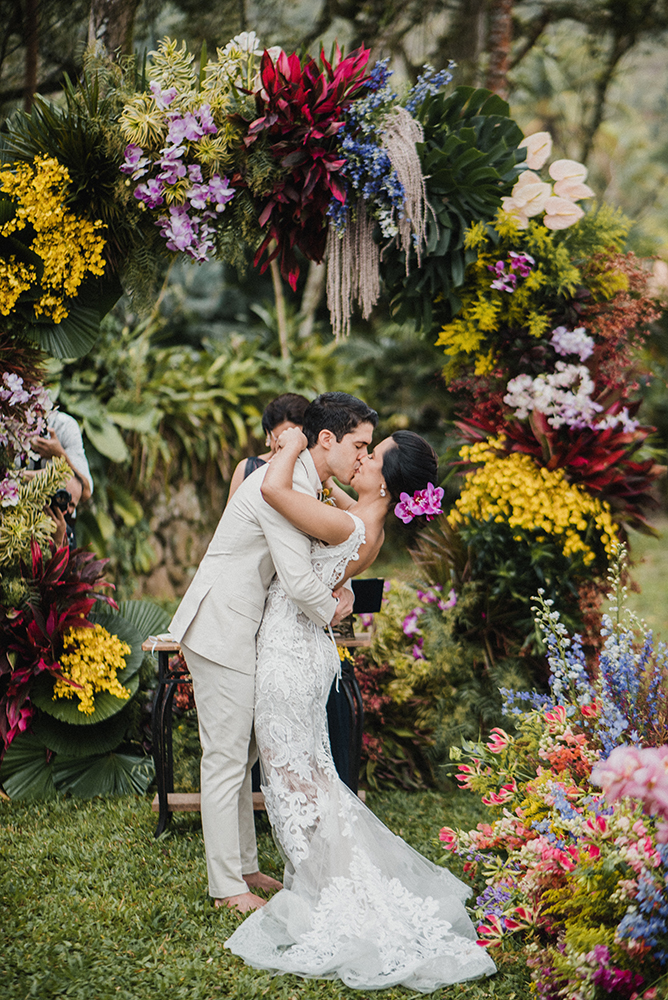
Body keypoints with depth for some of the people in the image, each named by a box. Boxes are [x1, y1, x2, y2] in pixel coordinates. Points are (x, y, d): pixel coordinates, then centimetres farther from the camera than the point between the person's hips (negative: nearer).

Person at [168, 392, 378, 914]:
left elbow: (304, 559, 24)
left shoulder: (302, 481, 11)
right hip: (222, 631, -10)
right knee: (226, 758, -4)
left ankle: (244, 866, 26)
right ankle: (227, 886, 3)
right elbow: (299, 583, -26)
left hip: (240, 630, 10)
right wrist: (332, 610, -5)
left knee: (241, 752, 16)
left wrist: (335, 588, 3)